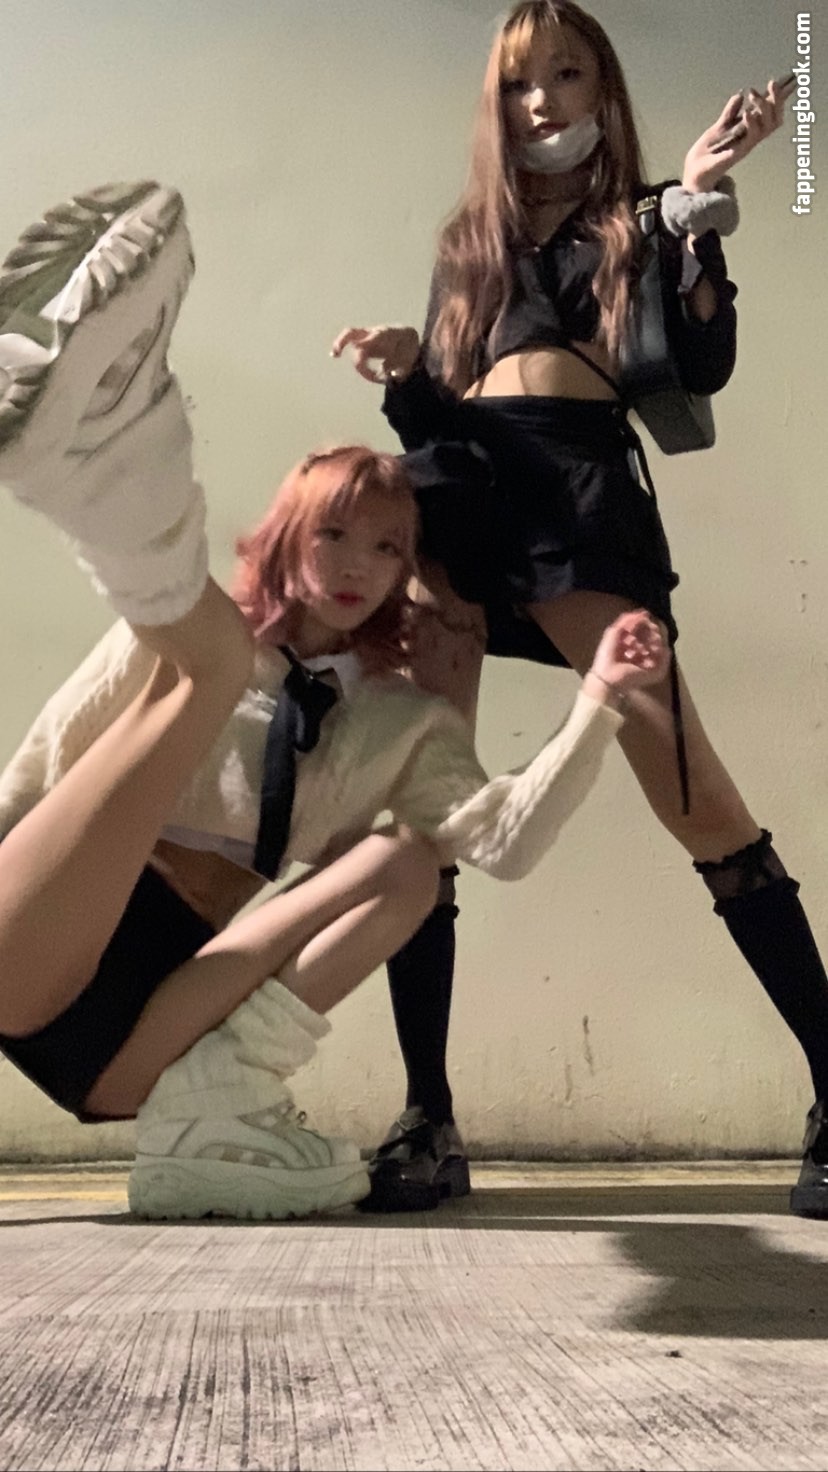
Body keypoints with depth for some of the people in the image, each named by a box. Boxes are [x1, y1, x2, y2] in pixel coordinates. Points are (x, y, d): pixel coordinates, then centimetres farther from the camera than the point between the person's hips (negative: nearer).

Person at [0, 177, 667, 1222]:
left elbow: (504, 839, -3)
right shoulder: (176, 637, 11)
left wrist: (599, 701, -15)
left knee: (405, 862, -15)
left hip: (144, 1037, 3)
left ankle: (214, 1102, -32)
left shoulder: (405, 724, 14)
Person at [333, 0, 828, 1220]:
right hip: (453, 488, 4)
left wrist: (701, 205, -1)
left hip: (582, 481, -4)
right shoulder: (468, 239, 27)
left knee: (690, 789, -16)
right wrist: (403, 371, 3)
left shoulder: (641, 222, 19)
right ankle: (429, 1119, -3)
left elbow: (705, 369, 3)